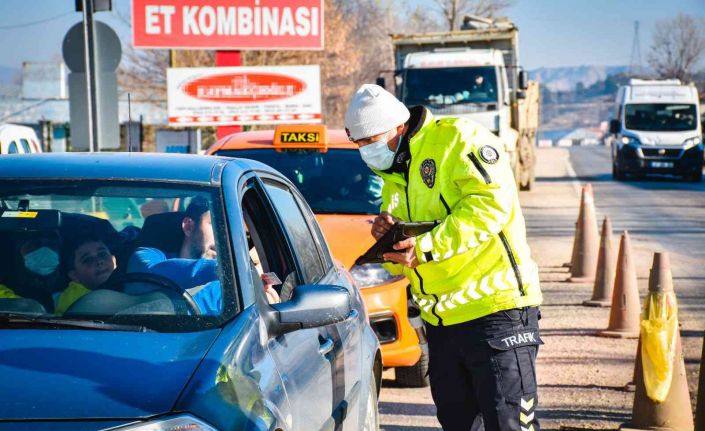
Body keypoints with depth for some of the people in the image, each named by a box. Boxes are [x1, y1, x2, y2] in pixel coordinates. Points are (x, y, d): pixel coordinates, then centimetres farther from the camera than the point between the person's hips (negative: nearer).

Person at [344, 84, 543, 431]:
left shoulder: (457, 139, -7)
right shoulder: (394, 177, 18)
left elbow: (491, 201, -22)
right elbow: (398, 263, 20)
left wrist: (426, 247, -23)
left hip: (495, 310, -9)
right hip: (441, 320, 9)